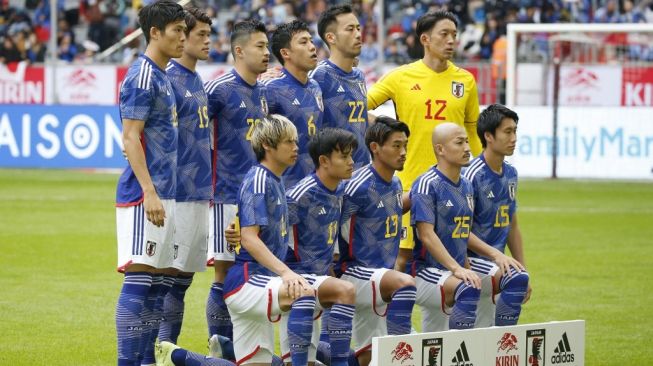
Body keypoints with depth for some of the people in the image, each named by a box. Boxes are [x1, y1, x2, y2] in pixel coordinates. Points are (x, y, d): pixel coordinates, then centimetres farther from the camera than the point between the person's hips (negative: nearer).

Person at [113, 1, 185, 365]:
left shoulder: (162, 77, 17)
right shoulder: (142, 76, -12)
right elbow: (130, 138, -17)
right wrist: (149, 192, -22)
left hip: (163, 193, 10)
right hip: (145, 194, -10)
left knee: (155, 281, 10)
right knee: (138, 279, -10)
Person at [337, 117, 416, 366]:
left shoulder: (395, 185, 9)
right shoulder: (359, 187, -16)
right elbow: (342, 231, -8)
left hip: (379, 275, 8)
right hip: (354, 272, -8)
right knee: (405, 283, -34)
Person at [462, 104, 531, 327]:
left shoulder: (510, 174, 12)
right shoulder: (473, 175, -14)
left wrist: (523, 269, 18)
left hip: (496, 265, 8)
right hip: (473, 261, -8)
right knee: (517, 278, -31)